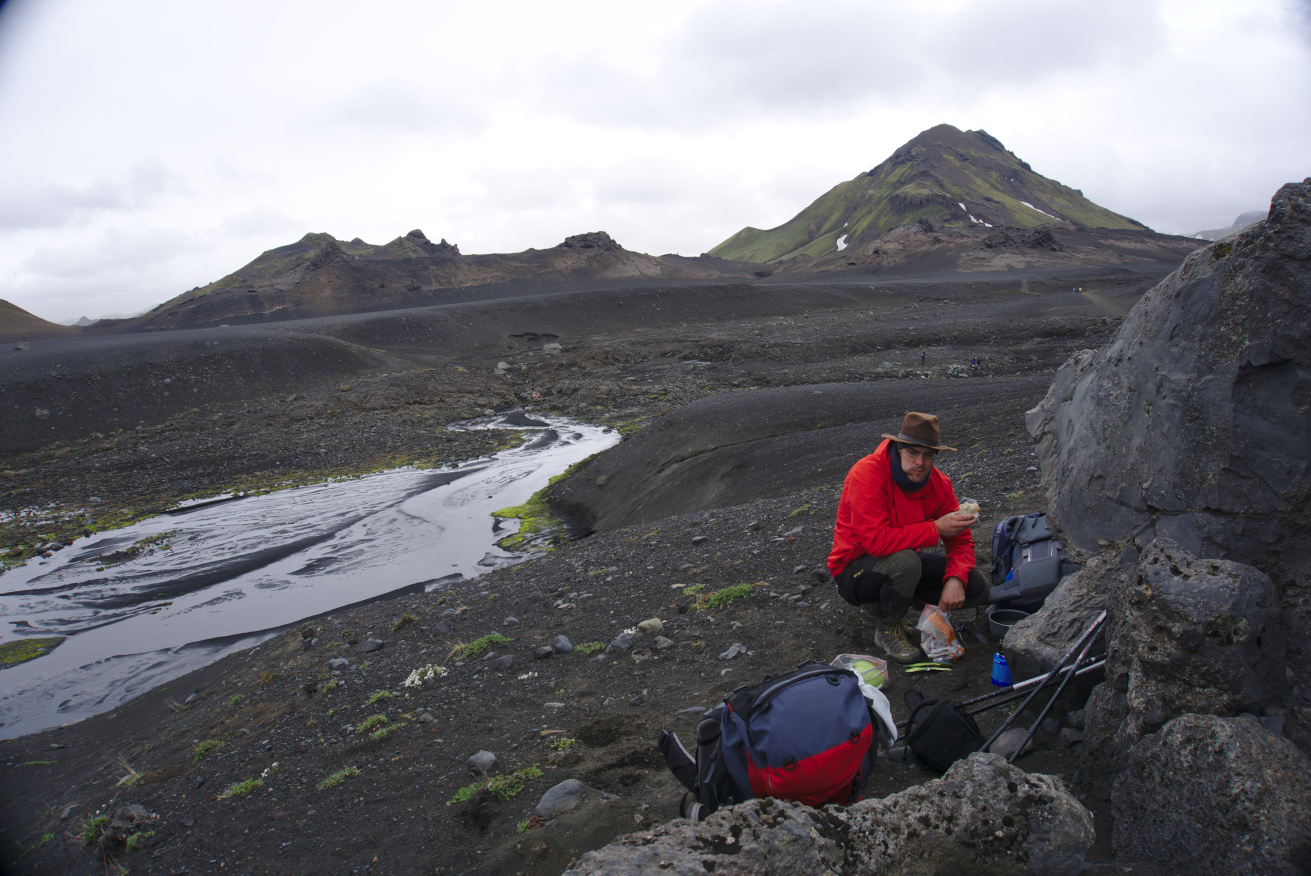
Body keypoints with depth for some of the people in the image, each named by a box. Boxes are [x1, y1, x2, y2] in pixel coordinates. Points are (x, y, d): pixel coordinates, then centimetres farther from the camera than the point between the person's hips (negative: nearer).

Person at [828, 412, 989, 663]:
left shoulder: (939, 484, -7)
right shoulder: (867, 474, -27)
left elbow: (960, 540, -3)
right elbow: (876, 541, -35)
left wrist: (955, 578, -24)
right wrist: (936, 528, -31)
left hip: (905, 562, 7)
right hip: (855, 571, -7)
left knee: (977, 588, -6)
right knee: (906, 561, -38)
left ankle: (886, 602, 11)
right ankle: (888, 629, -7)